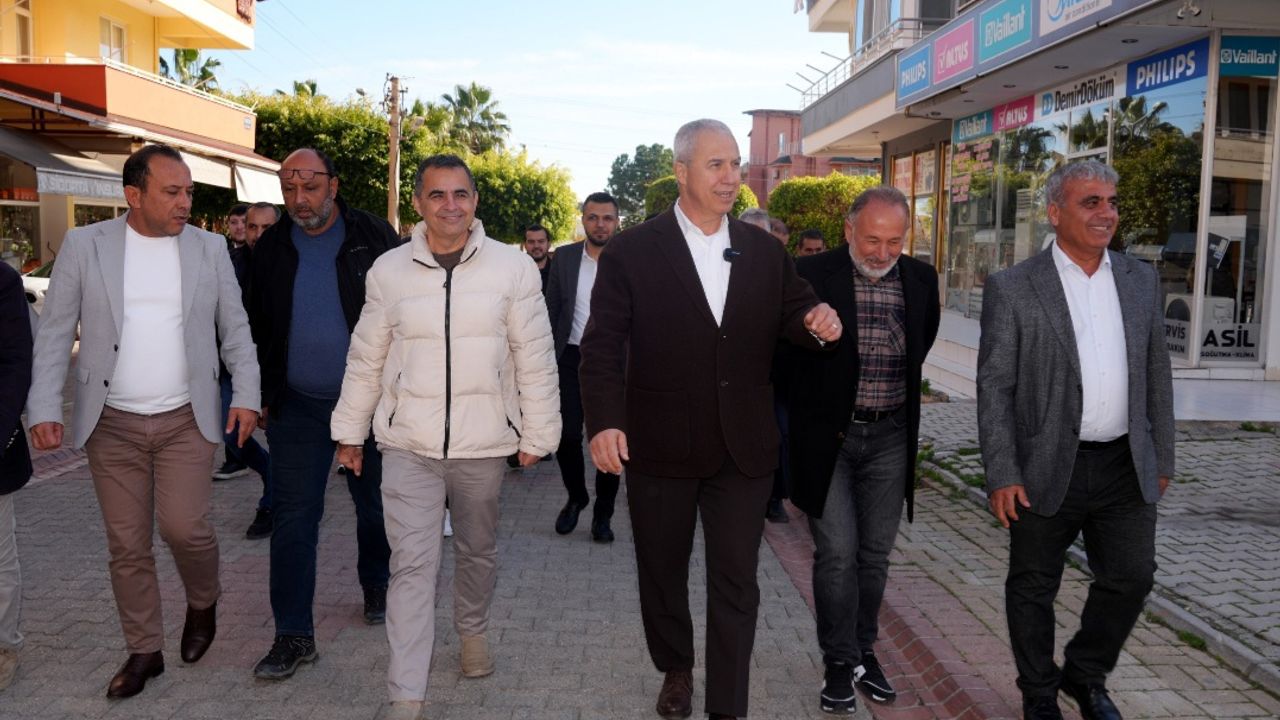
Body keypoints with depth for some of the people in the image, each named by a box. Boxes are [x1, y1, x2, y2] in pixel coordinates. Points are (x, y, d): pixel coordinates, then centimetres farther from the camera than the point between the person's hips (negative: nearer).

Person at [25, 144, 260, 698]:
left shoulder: (209, 248, 2)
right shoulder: (84, 245, -1)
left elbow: (235, 327, 6)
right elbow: (55, 332, 0)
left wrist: (246, 394, -4)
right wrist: (44, 409, -7)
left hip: (186, 420, 0)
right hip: (112, 424, 1)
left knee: (183, 527, -10)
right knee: (127, 546, 7)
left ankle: (203, 603, 22)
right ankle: (143, 651, 25)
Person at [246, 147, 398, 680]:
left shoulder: (374, 237, -5)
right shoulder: (271, 247, 4)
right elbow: (259, 328, 11)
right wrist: (262, 395, 10)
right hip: (297, 406, 2)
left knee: (375, 504, 13)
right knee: (293, 516, 1)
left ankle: (376, 586, 38)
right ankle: (294, 635, 10)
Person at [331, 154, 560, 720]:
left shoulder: (513, 267, -5)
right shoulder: (389, 270, 0)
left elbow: (535, 359, -1)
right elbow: (366, 359, 7)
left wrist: (538, 433, -1)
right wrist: (349, 431, 11)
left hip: (484, 441, 0)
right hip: (408, 443, 0)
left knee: (479, 551, 19)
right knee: (412, 564, 0)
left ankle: (472, 630, 47)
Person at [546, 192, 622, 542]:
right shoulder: (565, 257, 4)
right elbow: (551, 311, 7)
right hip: (571, 358, 2)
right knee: (566, 436, 1)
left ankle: (603, 512, 23)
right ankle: (576, 497, 28)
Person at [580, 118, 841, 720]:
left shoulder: (765, 251, 4)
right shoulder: (632, 252, -6)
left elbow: (789, 315, 13)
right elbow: (603, 344, -8)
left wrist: (817, 322, -11)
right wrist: (604, 421, -20)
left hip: (743, 449, 2)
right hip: (659, 448, -1)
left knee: (736, 583, 7)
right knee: (662, 572, 18)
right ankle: (675, 670, 44)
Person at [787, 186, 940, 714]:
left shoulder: (921, 280, 2)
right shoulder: (810, 275, -11)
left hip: (890, 437, 4)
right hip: (827, 436, -3)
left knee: (874, 554, 12)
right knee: (837, 554, -2)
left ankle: (864, 650, 30)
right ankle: (839, 662, 14)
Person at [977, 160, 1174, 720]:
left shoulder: (1141, 280, 7)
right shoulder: (1012, 288, -8)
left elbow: (1156, 374, 12)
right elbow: (994, 386, -9)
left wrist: (1161, 457, 11)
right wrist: (1001, 474, -13)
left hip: (1126, 467, 4)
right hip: (1047, 469, -4)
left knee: (1131, 578, 11)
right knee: (1033, 588, 9)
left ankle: (1086, 675, 36)